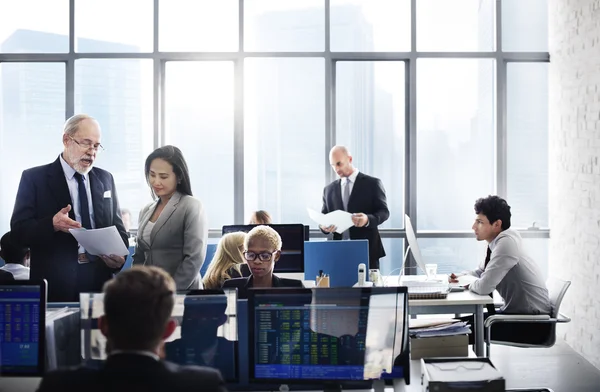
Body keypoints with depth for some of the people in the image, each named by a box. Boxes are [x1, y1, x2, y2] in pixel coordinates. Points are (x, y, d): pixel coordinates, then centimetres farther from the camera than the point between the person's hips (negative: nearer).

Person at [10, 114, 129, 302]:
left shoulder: (105, 179, 12)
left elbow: (117, 228, 15)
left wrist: (119, 256, -5)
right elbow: (18, 230, -5)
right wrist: (52, 224, -23)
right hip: (56, 285, -3)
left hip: (99, 281, 3)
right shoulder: (34, 178, 0)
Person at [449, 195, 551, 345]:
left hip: (532, 323, -9)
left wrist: (469, 284, -5)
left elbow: (484, 287, -27)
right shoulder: (497, 242, 8)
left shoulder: (506, 243, -21)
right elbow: (481, 272, 25)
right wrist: (459, 277, 5)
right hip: (515, 312, 9)